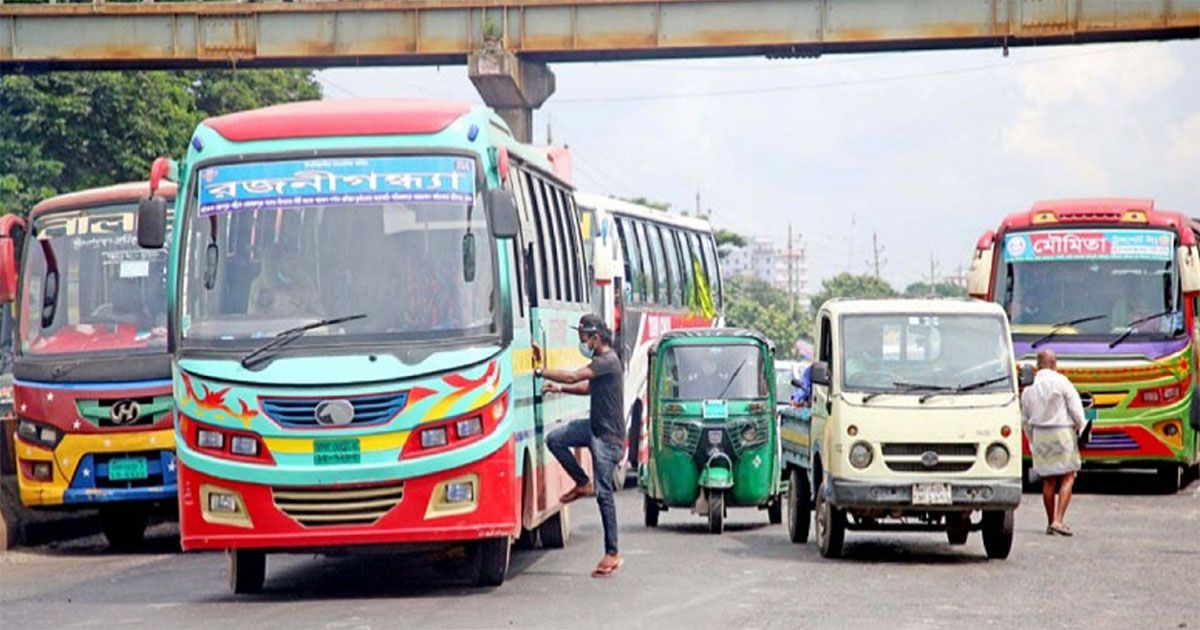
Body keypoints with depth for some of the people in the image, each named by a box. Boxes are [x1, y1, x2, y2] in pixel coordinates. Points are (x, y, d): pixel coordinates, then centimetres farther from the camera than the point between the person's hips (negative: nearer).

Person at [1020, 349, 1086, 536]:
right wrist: (1080, 429, 8)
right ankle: (1058, 520, -14)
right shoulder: (1061, 382, -8)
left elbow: (1025, 420, 14)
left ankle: (1050, 523, 15)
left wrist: (1032, 441, 24)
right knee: (1067, 478, -2)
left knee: (1049, 480, 12)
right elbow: (1076, 408, -8)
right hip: (1063, 432, -5)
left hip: (1040, 434, 5)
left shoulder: (1029, 388, 8)